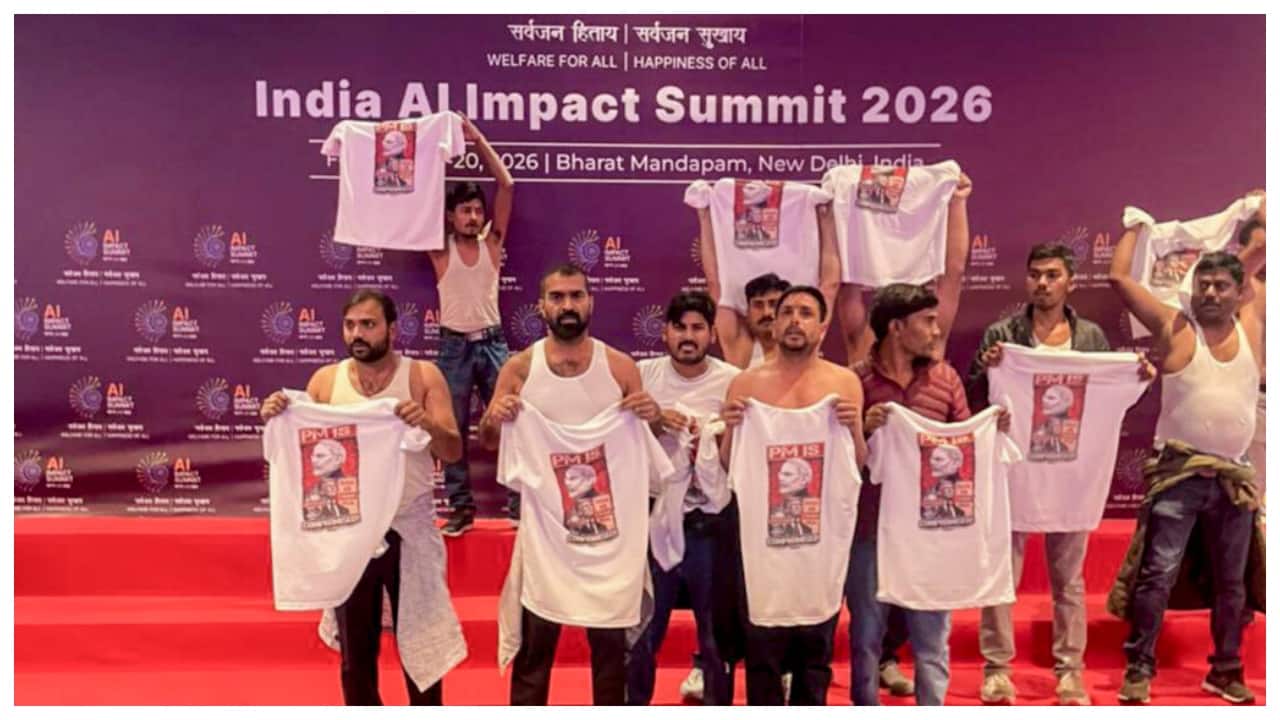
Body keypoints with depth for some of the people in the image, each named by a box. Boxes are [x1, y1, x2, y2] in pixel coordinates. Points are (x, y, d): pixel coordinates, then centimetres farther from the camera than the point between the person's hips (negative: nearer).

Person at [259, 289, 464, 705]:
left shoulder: (423, 376, -6)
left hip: (410, 532, -2)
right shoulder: (325, 381, 0)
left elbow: (453, 452, -10)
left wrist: (428, 424, -30)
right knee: (355, 649, 15)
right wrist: (277, 419, -18)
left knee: (419, 644, 11)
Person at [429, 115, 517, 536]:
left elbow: (507, 186, -2)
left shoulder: (492, 244, 4)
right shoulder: (441, 249, 2)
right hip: (455, 346, -1)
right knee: (453, 429, 4)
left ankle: (519, 502, 9)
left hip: (492, 342, 1)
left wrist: (477, 138, -3)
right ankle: (461, 508, 13)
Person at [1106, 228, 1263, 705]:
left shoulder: (1253, 332, 7)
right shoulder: (1174, 328, -3)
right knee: (1158, 573, -6)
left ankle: (1225, 671, 28)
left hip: (1236, 478, 4)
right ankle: (1139, 669, 3)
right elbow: (1119, 277, -5)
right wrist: (1135, 228, 6)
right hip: (1179, 474, -4)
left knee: (1231, 581, 14)